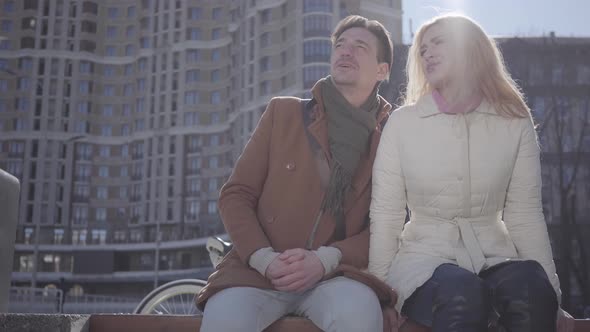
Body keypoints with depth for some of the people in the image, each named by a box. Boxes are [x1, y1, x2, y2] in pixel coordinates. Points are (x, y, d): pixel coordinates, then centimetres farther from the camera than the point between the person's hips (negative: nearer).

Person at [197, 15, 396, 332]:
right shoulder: (283, 112, 9)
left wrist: (325, 260, -15)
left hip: (336, 274, 0)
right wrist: (264, 259, -10)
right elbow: (236, 194, 6)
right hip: (260, 269, 0)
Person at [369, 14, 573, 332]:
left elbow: (525, 215, 5)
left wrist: (551, 292, -3)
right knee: (462, 294, -36)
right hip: (425, 258, -2)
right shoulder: (401, 122, 1)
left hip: (494, 256, 2)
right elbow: (385, 214, 1)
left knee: (532, 287, -32)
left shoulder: (516, 123, 4)